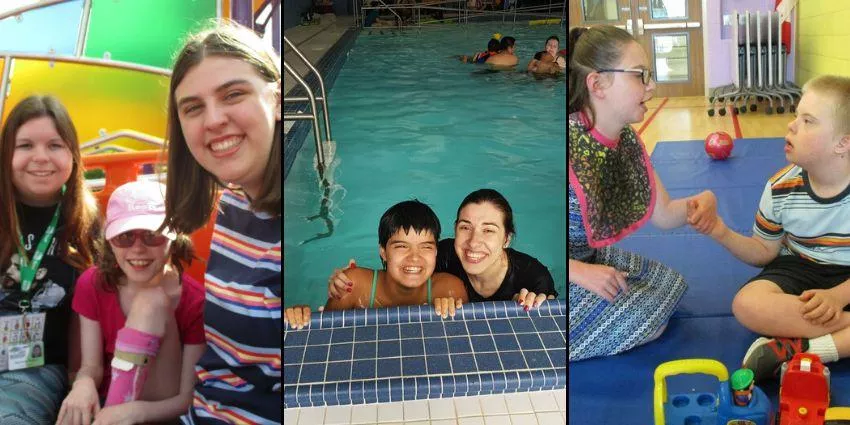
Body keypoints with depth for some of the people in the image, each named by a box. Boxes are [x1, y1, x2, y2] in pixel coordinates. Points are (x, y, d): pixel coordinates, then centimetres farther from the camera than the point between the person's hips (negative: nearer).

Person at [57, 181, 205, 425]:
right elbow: (91, 366, -4)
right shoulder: (92, 284, -4)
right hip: (105, 404, 1)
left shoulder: (195, 300, -16)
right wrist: (83, 384, -30)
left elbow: (189, 398, -17)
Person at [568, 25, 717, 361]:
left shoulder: (628, 140, -3)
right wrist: (580, 272, -29)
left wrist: (700, 204, -19)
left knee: (671, 284, 13)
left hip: (592, 258, 9)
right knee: (645, 321, -12)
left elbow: (664, 215, 5)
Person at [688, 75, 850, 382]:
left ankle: (799, 350, -28)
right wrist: (724, 234, -14)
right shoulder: (781, 189, -9)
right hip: (800, 268, 2)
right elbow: (764, 251, 4)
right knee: (747, 304, -30)